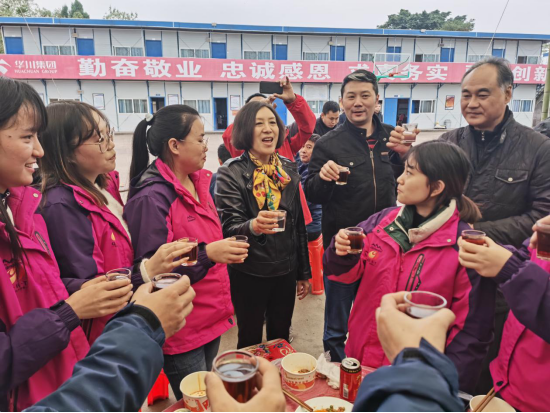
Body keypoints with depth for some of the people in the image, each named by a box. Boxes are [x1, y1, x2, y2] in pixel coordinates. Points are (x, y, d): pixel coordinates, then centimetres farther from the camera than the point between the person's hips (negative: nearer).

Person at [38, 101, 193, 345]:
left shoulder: (105, 186, 2)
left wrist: (161, 258, -1)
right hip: (97, 340, -8)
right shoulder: (62, 206, -23)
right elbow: (85, 291, -24)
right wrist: (147, 271, -33)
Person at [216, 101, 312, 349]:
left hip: (285, 271, 4)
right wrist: (253, 226, -40)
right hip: (248, 274, -4)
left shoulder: (288, 169, 2)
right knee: (251, 341, 12)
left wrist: (304, 272, 12)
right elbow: (229, 228, -18)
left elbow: (299, 223, 9)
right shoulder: (231, 173, -11)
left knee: (281, 337, 19)